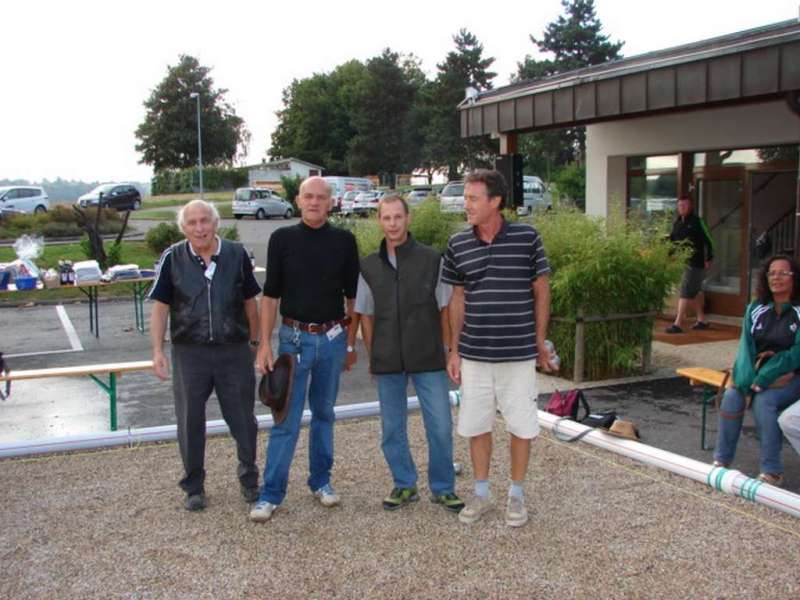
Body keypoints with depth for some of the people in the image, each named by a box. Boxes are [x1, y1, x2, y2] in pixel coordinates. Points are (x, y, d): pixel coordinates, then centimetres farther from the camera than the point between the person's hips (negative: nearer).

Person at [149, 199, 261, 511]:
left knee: (243, 419, 9)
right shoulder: (172, 258, -4)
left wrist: (254, 342, 9)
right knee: (190, 422, 9)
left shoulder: (236, 254, -1)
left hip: (234, 350, 0)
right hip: (189, 353, 0)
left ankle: (249, 479, 30)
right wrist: (157, 350, -6)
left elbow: (249, 302, 7)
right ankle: (193, 487, 26)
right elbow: (160, 307, 0)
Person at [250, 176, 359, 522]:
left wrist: (352, 343, 7)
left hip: (332, 337, 2)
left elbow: (353, 296, 8)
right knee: (286, 419, -3)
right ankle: (271, 494, 4)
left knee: (324, 413, 13)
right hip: (294, 337, -2)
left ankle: (321, 481, 27)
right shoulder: (282, 239, 0)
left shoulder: (344, 241, 3)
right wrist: (265, 344, -4)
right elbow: (270, 296, 1)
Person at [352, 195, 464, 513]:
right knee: (392, 428, 10)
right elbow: (365, 314, 10)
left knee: (440, 426, 1)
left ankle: (443, 488, 19)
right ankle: (404, 485, 27)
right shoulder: (368, 266, 5)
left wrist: (447, 351, 0)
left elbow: (445, 308, 2)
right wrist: (373, 356, 6)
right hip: (388, 363, 2)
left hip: (428, 359, -2)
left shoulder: (432, 260, -2)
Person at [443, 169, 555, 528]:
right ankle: (481, 493, 27)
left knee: (520, 425, 7)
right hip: (473, 354, 2)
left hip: (519, 353, -2)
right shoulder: (458, 245, 0)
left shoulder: (527, 238, -6)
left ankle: (516, 494, 24)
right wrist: (454, 349, 6)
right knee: (476, 425, 10)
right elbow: (458, 299, 7)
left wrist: (540, 341, 4)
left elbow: (541, 291, 2)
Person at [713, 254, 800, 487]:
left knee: (764, 401, -31)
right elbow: (746, 345, -2)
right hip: (756, 372, 4)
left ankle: (772, 471, -24)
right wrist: (747, 379, -20)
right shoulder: (756, 308, 9)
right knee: (731, 396, -24)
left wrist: (763, 379, -23)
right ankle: (722, 460, -14)